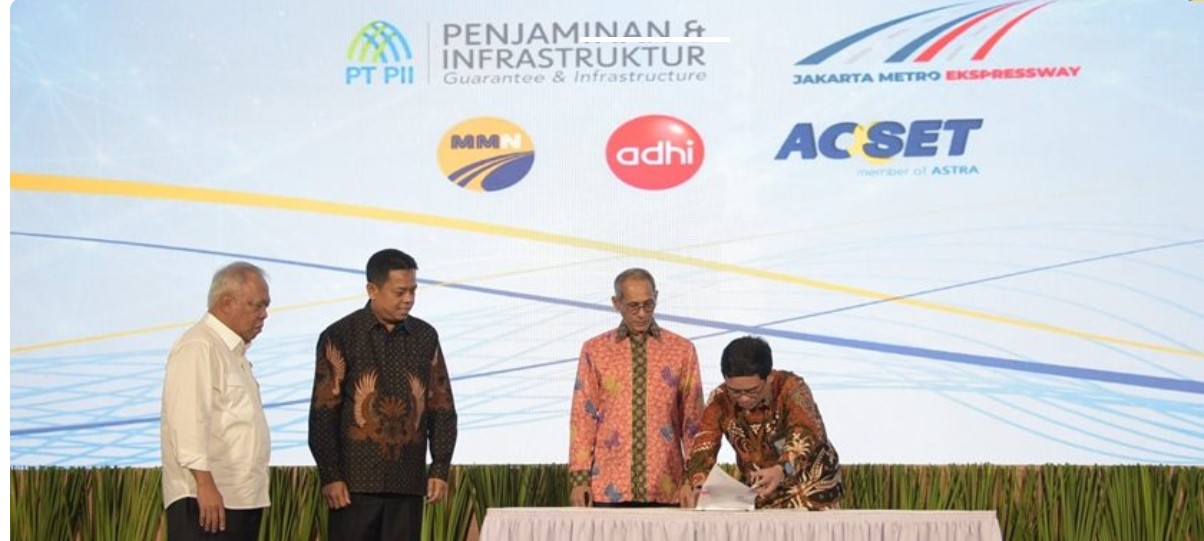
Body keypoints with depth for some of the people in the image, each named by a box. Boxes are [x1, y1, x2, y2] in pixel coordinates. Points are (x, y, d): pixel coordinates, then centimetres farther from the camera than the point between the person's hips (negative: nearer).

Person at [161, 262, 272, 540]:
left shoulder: (233, 351, 20)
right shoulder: (197, 348, -10)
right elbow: (188, 420, -20)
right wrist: (205, 483, -25)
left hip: (241, 499, 10)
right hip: (206, 499, -9)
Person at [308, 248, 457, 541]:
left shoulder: (425, 337, 8)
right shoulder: (340, 337, -4)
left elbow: (442, 407, 11)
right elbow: (323, 413, -5)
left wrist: (440, 468, 4)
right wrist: (330, 475, -10)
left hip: (408, 480, 4)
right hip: (356, 480, -3)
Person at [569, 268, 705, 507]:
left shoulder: (682, 350, 6)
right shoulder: (594, 350, 6)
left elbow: (693, 418, 7)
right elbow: (583, 417, 6)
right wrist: (579, 478, 0)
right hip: (609, 488, 0)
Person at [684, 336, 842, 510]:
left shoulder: (791, 388, -21)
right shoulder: (720, 400, -10)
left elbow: (804, 436, -35)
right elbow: (704, 446, -18)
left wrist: (781, 470, -54)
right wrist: (701, 482, -39)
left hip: (812, 487, -3)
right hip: (760, 494, 3)